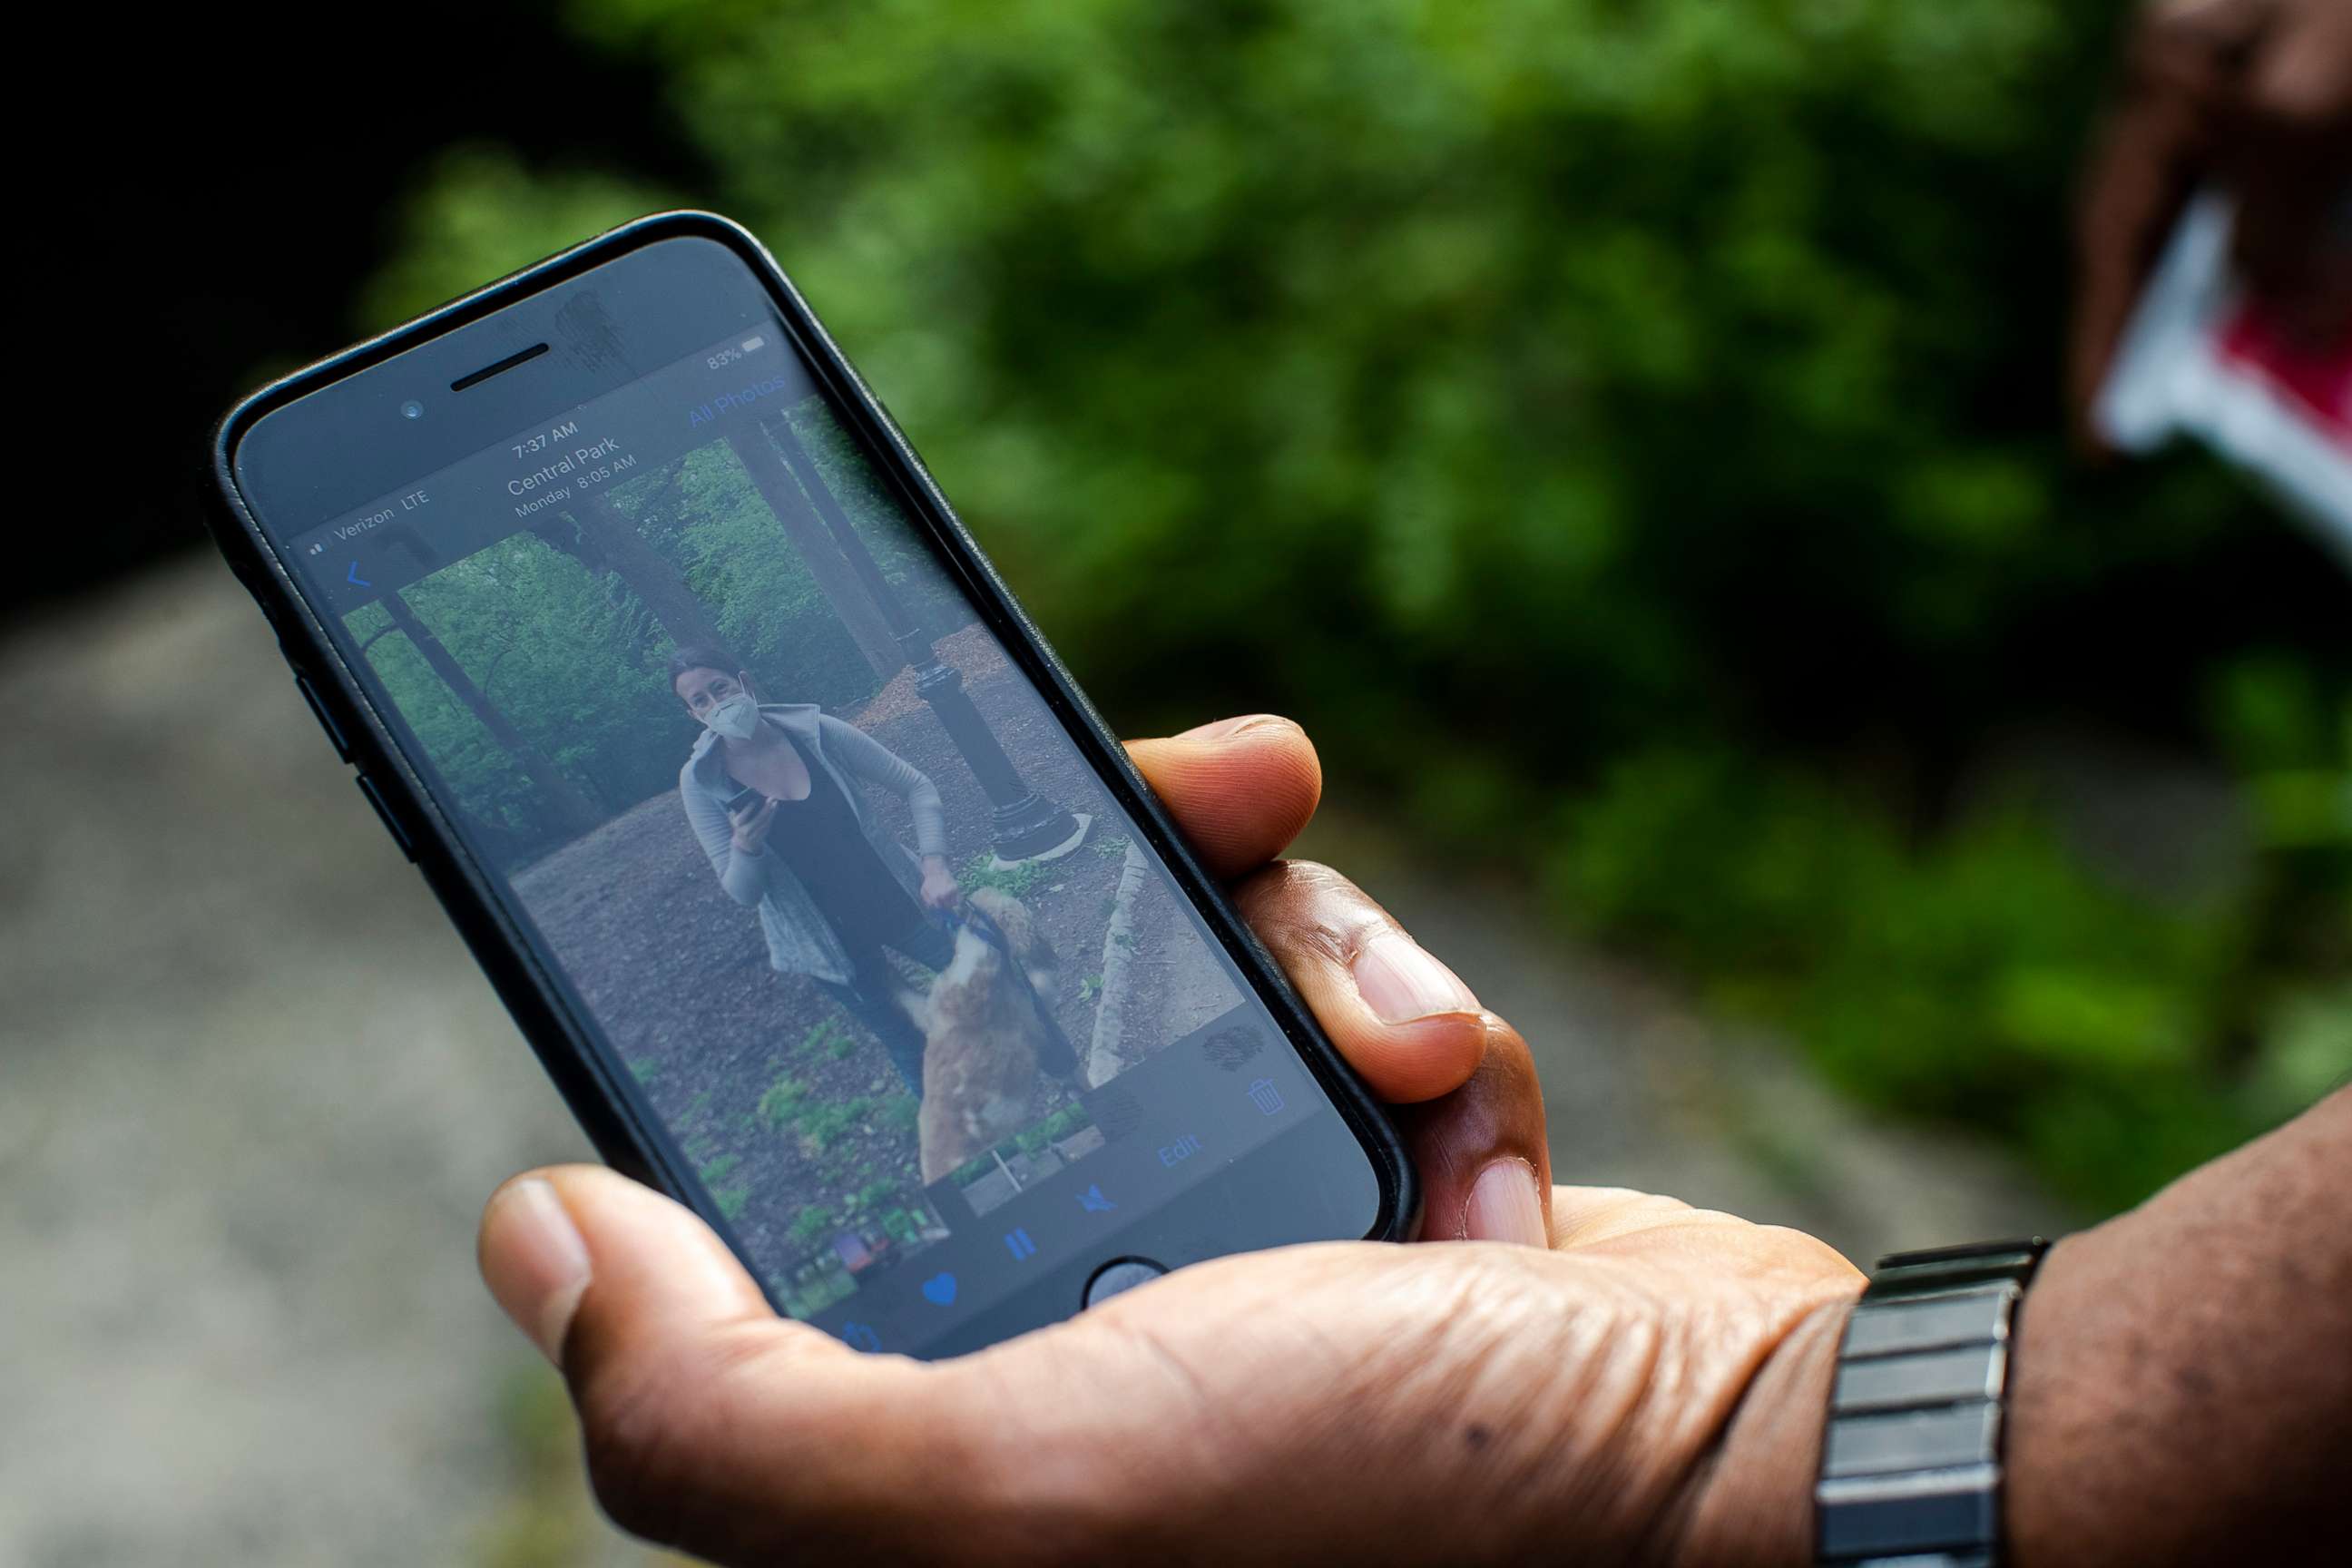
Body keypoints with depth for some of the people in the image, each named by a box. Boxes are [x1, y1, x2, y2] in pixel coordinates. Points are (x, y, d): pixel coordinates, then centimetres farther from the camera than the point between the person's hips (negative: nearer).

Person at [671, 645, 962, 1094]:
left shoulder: (816, 732, -14)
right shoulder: (701, 781, -14)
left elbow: (916, 786, -8)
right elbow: (742, 892, -10)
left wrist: (935, 866, -21)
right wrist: (745, 848, -32)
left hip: (900, 901, 1)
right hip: (834, 940, -1)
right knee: (912, 1053, 12)